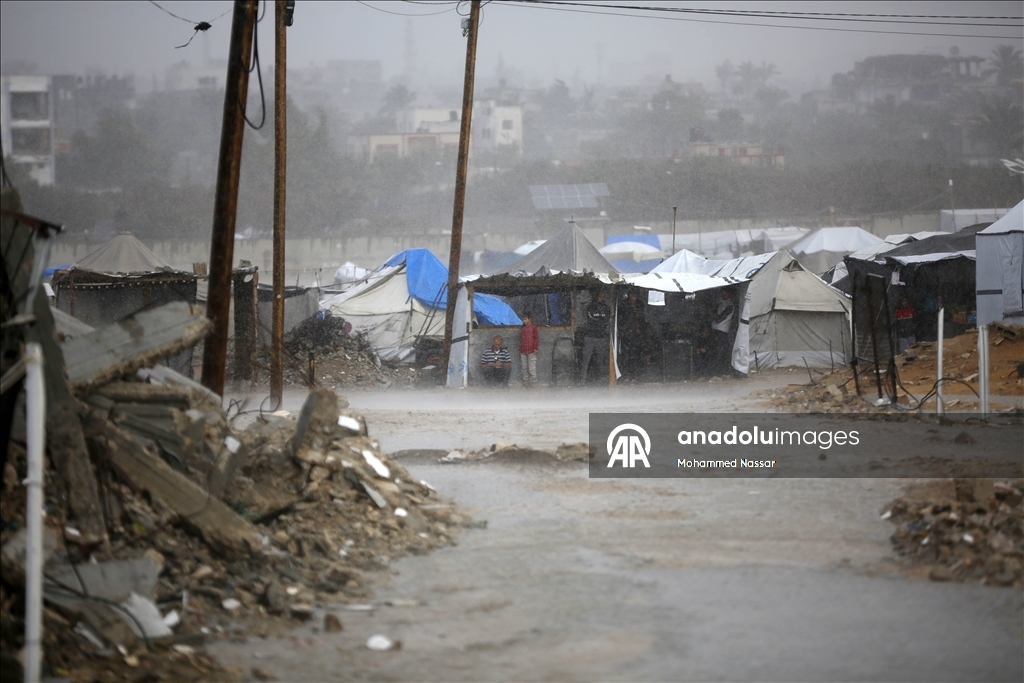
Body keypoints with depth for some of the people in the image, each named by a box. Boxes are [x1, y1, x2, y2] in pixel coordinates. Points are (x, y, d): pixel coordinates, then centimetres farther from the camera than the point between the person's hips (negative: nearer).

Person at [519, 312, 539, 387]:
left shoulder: (533, 327, -1)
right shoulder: (523, 329, 16)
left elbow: (536, 338, -5)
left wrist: (535, 348, -11)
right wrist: (520, 349, 16)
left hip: (531, 350, -6)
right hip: (523, 351, 6)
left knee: (531, 367, -6)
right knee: (524, 367, 8)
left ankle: (533, 382, -2)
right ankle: (525, 381, 14)